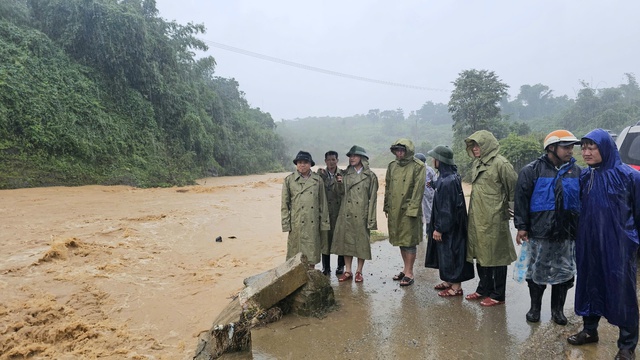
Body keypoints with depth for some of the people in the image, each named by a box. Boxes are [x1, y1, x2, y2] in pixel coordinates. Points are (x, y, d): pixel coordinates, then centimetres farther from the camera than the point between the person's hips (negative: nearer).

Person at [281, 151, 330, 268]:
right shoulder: (289, 180, 2)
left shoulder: (318, 179, 6)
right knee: (296, 252, 2)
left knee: (312, 249, 8)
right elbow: (284, 204, 3)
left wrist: (324, 223, 4)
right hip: (297, 223, -2)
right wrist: (286, 224, -2)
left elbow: (323, 202, 8)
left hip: (313, 223, 2)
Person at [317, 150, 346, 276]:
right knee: (325, 237, 3)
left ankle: (341, 265, 19)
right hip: (325, 211, 0)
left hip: (340, 210, 0)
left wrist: (340, 183, -18)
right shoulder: (320, 174, 5)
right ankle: (326, 266, 14)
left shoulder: (343, 174, 4)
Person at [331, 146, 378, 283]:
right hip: (346, 215, 3)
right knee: (346, 241, 6)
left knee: (362, 243, 4)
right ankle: (347, 271, 18)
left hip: (361, 215, -3)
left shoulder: (370, 176, -1)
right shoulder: (346, 174, 9)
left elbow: (372, 199, -4)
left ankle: (359, 271, 18)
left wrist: (371, 219, -8)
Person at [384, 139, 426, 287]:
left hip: (409, 210, -6)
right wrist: (386, 207, 12)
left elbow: (418, 190, -14)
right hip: (394, 210, 6)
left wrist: (412, 209, -18)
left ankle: (409, 273, 9)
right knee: (400, 240, 15)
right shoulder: (392, 166, 10)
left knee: (409, 241, 0)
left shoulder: (418, 167, -9)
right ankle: (406, 269, 28)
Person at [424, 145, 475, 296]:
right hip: (447, 225, 10)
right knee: (445, 253, 19)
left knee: (450, 254, 2)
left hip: (450, 226, -10)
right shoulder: (447, 176, 6)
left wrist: (439, 228, -19)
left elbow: (446, 208, -24)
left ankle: (456, 287, 14)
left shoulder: (448, 181, -25)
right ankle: (449, 281, 32)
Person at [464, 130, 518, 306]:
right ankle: (484, 289, 31)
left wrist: (509, 208, -5)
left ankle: (497, 295, 15)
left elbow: (514, 189, -11)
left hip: (494, 219, -8)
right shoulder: (477, 163, 12)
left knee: (495, 256, 3)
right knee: (480, 255, 16)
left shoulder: (500, 163, -13)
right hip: (477, 218, 8)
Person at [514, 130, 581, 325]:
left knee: (564, 272, 11)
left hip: (567, 234, 3)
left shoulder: (576, 171, 6)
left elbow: (584, 201, 14)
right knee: (537, 272, 8)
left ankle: (557, 309, 27)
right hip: (539, 233, -3)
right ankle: (535, 307, 25)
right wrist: (521, 226, -9)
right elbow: (521, 198, -6)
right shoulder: (532, 170, -5)